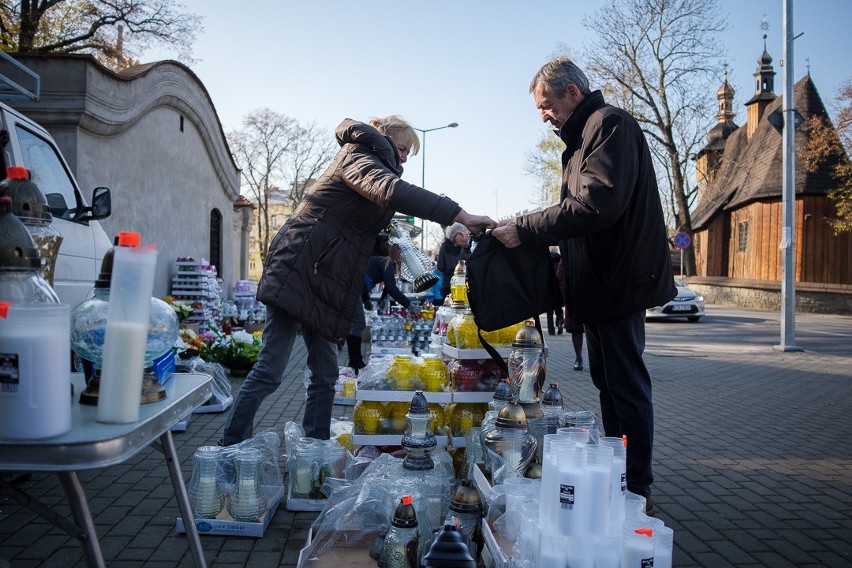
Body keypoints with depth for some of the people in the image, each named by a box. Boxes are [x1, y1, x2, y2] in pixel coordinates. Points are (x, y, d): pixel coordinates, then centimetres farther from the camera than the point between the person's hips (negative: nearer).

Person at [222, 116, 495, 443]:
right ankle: (229, 449, 1)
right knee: (270, 370, -9)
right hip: (298, 271, -10)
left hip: (325, 282, 10)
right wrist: (461, 216, -30)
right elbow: (390, 190, -27)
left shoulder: (370, 163, 26)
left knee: (325, 375, 7)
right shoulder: (358, 156, -4)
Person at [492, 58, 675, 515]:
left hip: (618, 280, -11)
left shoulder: (609, 124, -11)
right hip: (601, 282, 11)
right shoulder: (583, 137, 21)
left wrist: (524, 229, -23)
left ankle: (637, 490, 8)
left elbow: (597, 205, -25)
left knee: (625, 384, -4)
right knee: (608, 382, 16)